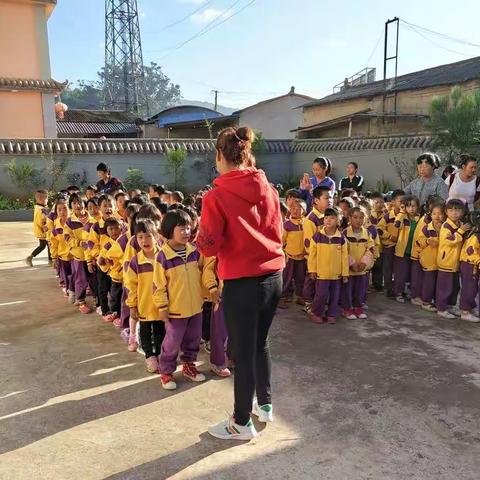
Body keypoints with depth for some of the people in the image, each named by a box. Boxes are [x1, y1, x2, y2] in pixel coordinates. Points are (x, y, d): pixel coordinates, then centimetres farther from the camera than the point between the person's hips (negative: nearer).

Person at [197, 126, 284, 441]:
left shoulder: (216, 197, -14)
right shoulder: (268, 189, 1)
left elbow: (209, 247, -12)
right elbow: (277, 233, 9)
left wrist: (201, 237, 9)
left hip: (242, 283, -6)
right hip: (274, 277, 6)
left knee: (243, 352, 9)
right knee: (261, 343, 23)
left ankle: (243, 422, 26)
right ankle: (265, 404, 40)